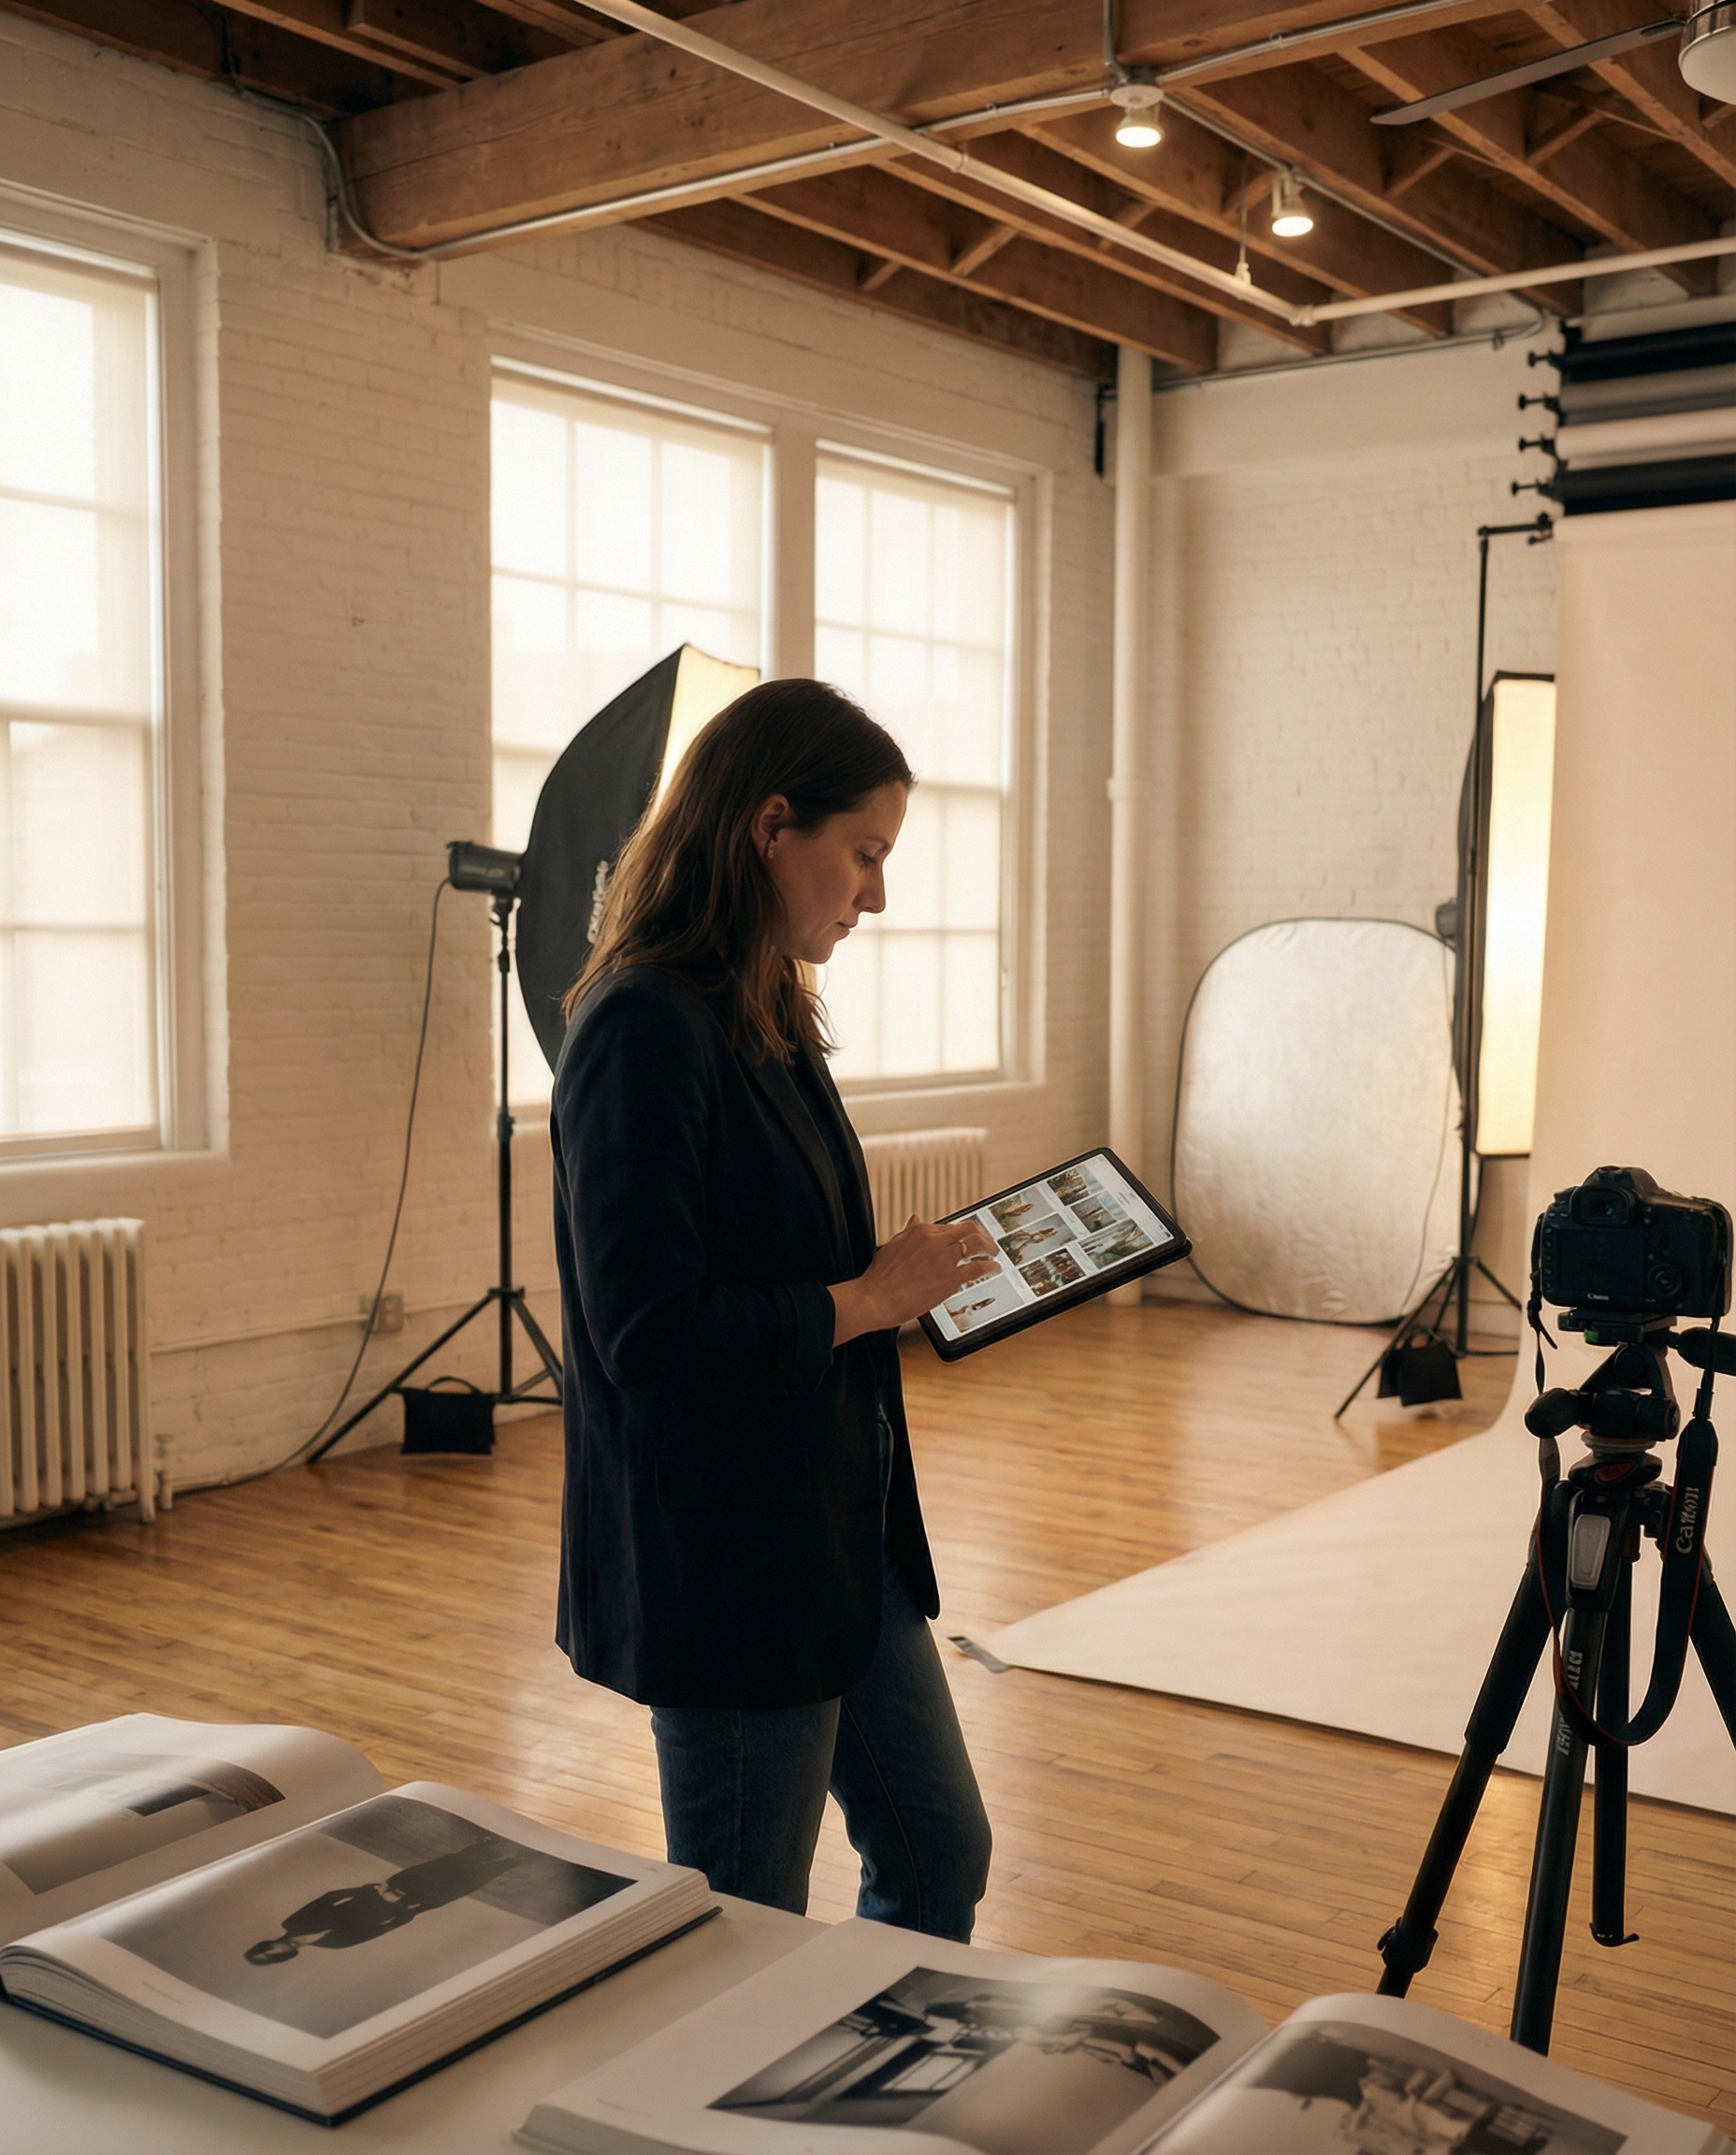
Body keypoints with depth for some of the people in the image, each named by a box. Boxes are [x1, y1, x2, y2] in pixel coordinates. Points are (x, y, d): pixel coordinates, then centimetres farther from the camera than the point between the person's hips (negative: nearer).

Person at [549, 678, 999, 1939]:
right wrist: (870, 1298, -17)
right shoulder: (644, 1030, -20)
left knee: (941, 1854, 20)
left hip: (841, 1533, 9)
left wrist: (915, 1279, 4)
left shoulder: (769, 1020, 9)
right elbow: (651, 1339, -25)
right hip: (725, 1562, -9)